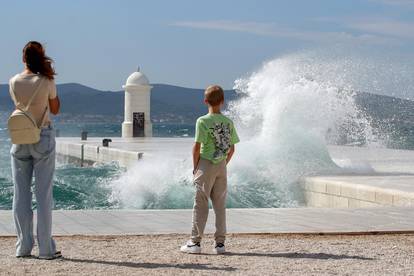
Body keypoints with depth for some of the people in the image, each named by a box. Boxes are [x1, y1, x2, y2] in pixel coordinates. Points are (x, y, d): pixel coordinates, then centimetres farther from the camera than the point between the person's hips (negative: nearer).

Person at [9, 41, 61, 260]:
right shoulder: (47, 82, -9)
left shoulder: (14, 82, -3)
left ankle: (23, 247, 8)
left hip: (20, 140, 2)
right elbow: (55, 110, 5)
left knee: (21, 194, 7)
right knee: (44, 194, 1)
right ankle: (46, 248, 2)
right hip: (43, 139, -2)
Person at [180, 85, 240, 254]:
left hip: (206, 165, -4)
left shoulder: (203, 121, -12)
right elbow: (232, 148, 7)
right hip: (222, 167, 4)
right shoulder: (228, 122, 3)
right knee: (220, 205, 9)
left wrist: (195, 167, -2)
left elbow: (197, 147, -13)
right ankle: (220, 243, 11)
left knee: (200, 204, 1)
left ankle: (195, 242, 2)